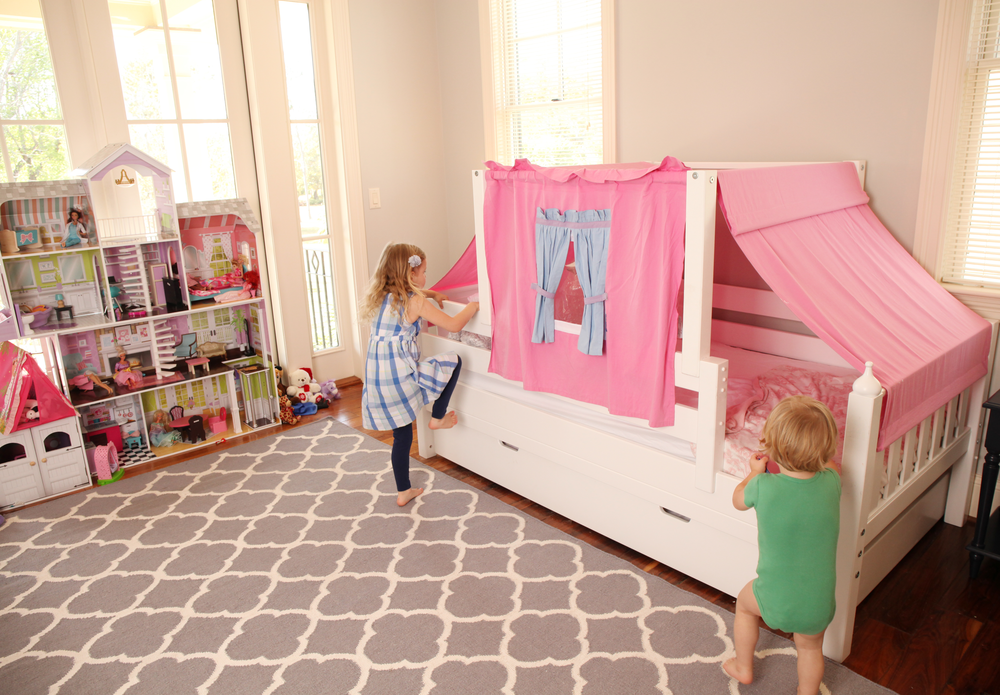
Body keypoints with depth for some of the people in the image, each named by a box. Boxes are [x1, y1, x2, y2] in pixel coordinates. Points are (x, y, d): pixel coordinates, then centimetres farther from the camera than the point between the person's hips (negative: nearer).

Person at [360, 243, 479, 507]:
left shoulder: (380, 297, 13)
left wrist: (429, 293, 40)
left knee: (402, 436, 20)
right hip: (401, 377, -8)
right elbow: (454, 325, -6)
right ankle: (438, 417, 16)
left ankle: (403, 491, 30)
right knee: (453, 361, 10)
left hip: (376, 381, 8)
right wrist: (473, 306, 10)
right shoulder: (416, 302, -9)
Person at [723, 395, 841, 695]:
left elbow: (739, 500, 2)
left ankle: (743, 668, 47)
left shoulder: (763, 486, -23)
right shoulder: (831, 482, -15)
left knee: (744, 602, 31)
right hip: (819, 604, 2)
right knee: (810, 648, 30)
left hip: (775, 601, -1)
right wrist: (785, 451, 16)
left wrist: (755, 471, 17)